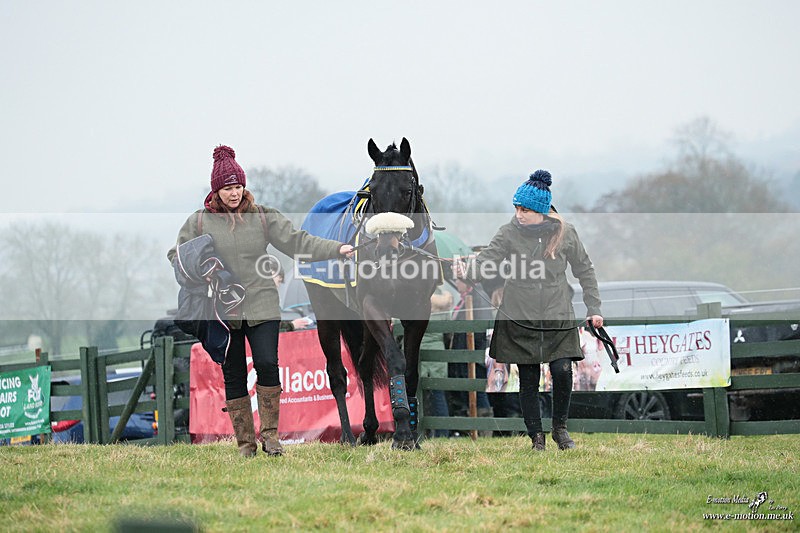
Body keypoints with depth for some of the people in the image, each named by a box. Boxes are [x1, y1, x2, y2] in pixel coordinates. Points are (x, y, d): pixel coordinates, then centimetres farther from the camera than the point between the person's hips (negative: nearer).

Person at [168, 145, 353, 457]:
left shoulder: (263, 217, 6)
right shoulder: (199, 222, 4)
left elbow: (296, 242, 4)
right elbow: (177, 256, 11)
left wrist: (337, 249, -6)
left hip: (261, 307, 0)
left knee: (267, 364, -14)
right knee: (234, 376, 4)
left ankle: (270, 434, -3)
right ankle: (245, 442, 11)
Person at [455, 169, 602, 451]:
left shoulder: (565, 233, -1)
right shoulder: (509, 233, -3)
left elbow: (584, 270, 9)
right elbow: (487, 260, -13)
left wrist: (593, 309, 7)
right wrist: (467, 272, -35)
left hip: (558, 317, 0)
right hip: (519, 319, 0)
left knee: (562, 372, -12)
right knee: (528, 380, 2)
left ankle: (560, 427, 10)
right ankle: (536, 437, 15)